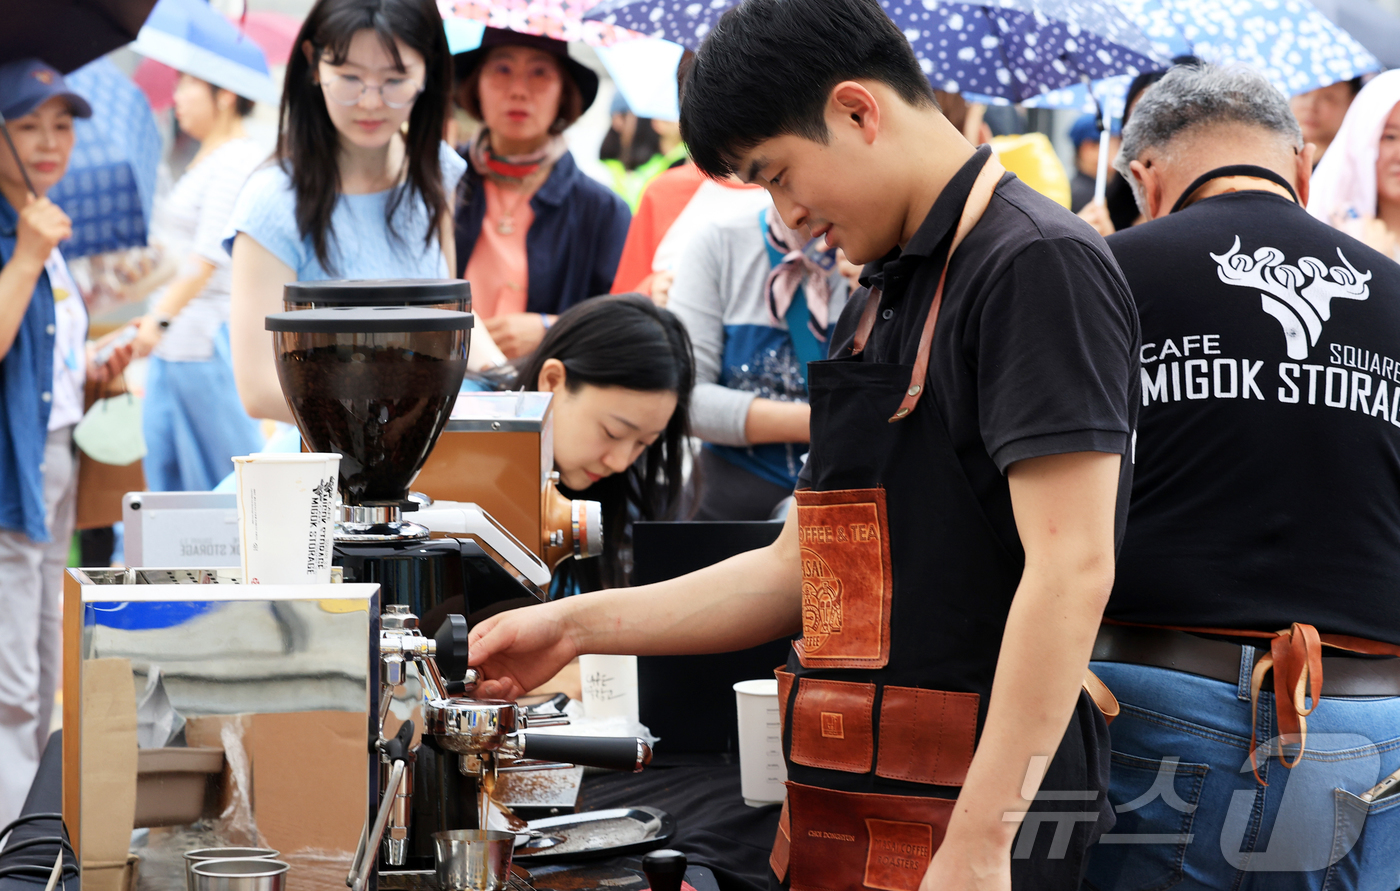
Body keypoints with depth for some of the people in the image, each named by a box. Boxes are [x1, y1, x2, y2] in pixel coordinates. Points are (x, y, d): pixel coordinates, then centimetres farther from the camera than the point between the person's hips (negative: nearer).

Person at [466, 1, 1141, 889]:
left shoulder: (1039, 265, -11)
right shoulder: (879, 308, 18)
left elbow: (1072, 568, -19)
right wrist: (575, 627, 18)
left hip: (981, 818, -8)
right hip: (848, 817, 8)